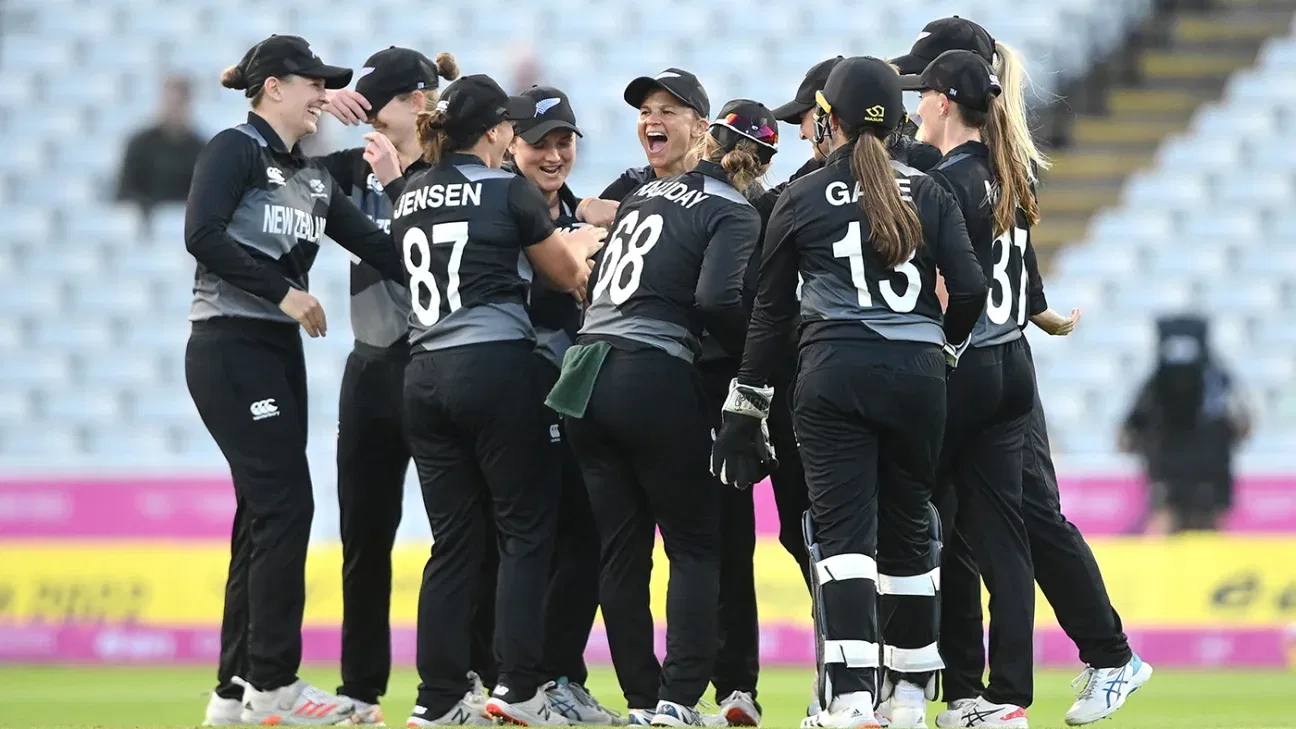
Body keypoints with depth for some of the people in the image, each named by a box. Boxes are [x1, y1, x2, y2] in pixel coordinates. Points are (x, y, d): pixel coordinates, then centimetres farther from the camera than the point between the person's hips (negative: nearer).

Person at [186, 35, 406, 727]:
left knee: (265, 515, 8)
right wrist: (285, 292, -18)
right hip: (230, 350, -9)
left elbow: (376, 246, 10)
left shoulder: (313, 177, 17)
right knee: (285, 505, -11)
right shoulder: (235, 150, -7)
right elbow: (203, 236, -20)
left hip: (278, 354, 9)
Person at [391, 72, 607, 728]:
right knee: (525, 527, 2)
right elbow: (567, 275, 9)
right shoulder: (510, 192, -4)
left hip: (425, 373, 6)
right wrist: (585, 244, 33)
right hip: (498, 366, -6)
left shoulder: (410, 198, 12)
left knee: (455, 538, 8)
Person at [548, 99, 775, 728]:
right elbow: (719, 298, -19)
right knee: (696, 545, 3)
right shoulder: (735, 215, -3)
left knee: (622, 549, 9)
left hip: (587, 368, 6)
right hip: (654, 377, -6)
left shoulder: (644, 195, 18)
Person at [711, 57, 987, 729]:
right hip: (917, 373, 2)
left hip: (833, 372, -2)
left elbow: (771, 311, 9)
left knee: (842, 532, -8)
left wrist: (745, 408, 14)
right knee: (907, 530, 14)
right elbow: (969, 289, 2)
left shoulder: (801, 200, 7)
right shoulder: (926, 194, 10)